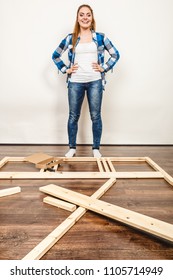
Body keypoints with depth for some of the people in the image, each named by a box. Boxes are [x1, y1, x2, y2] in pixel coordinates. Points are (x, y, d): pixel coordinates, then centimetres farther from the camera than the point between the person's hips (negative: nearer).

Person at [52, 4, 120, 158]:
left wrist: (104, 68, 2)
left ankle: (96, 149, 15)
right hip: (75, 83, 1)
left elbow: (115, 54, 12)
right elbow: (55, 55, 15)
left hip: (95, 82, 0)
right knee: (73, 116, 5)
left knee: (96, 116, 2)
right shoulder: (70, 38, 8)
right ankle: (72, 148, 18)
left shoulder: (100, 37, 7)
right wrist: (65, 69, 4)